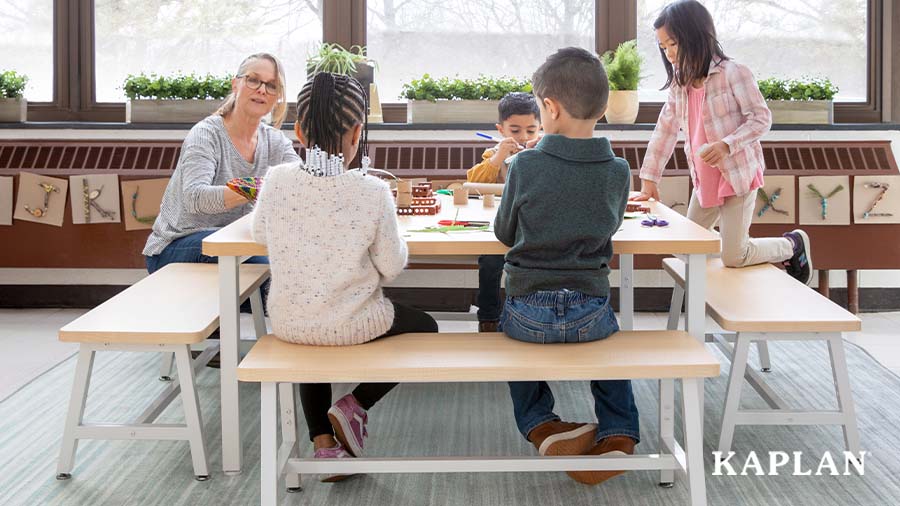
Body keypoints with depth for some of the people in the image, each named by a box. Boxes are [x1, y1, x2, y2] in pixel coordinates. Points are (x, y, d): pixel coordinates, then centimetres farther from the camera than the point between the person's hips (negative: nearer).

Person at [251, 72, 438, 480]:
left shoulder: (275, 180, -10)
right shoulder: (372, 192, -18)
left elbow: (260, 234, 9)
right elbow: (392, 266, -8)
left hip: (289, 322, 3)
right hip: (352, 324, -3)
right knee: (424, 327, 27)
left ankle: (324, 442, 26)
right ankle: (354, 406, 10)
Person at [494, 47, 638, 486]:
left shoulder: (526, 166, -13)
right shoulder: (618, 173, -6)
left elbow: (505, 233, 2)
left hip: (528, 313, -1)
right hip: (589, 313, 2)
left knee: (515, 333, 32)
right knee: (607, 335, 33)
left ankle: (539, 424, 15)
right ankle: (617, 433, 16)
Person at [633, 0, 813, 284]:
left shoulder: (732, 73, -16)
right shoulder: (680, 83, 5)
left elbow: (761, 118, -16)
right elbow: (665, 130, 8)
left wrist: (727, 145, -31)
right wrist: (649, 179, 5)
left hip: (738, 174, -7)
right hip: (704, 180, 7)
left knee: (733, 257, -6)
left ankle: (793, 245, 20)